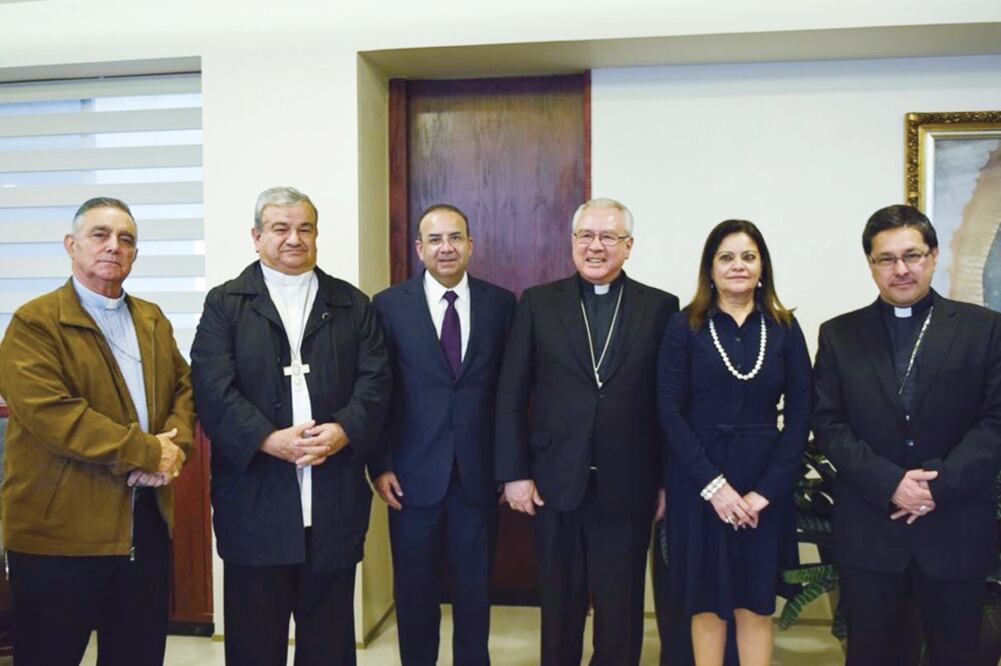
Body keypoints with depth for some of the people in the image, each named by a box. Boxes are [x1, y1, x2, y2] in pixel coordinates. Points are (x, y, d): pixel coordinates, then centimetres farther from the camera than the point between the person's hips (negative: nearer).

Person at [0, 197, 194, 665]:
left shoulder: (153, 320, 14)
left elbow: (184, 387, 12)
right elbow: (48, 412, -20)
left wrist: (176, 444, -9)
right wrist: (147, 452, -19)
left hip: (146, 522, 6)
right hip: (59, 529, -6)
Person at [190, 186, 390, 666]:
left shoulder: (352, 304, 11)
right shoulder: (225, 303, 6)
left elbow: (374, 380, 3)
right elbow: (213, 389, -6)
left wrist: (344, 430, -15)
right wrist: (270, 440, -18)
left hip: (335, 498, 2)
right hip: (255, 498, -1)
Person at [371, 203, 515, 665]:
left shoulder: (501, 303, 2)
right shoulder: (389, 305, -1)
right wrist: (379, 465, -5)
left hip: (479, 474, 1)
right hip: (414, 474, -1)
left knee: (475, 588, 13)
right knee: (414, 590, 13)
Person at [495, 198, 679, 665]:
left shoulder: (660, 307, 1)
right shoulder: (537, 303, 3)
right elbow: (511, 395, 1)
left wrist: (668, 480, 1)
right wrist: (513, 473, -3)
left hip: (627, 488, 0)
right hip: (555, 485, 1)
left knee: (621, 610, 11)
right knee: (559, 606, 15)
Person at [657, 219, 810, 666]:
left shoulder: (784, 329, 4)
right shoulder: (684, 328, -1)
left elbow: (799, 414, 0)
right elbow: (670, 411, -7)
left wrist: (766, 489, -9)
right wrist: (713, 483, -14)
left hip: (764, 483, 1)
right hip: (698, 481, -1)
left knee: (757, 603, 9)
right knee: (705, 601, 8)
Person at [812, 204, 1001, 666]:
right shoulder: (839, 335, 5)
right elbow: (828, 424, -1)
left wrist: (941, 482, -16)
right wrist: (889, 484, -14)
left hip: (957, 529, 0)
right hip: (869, 529, 1)